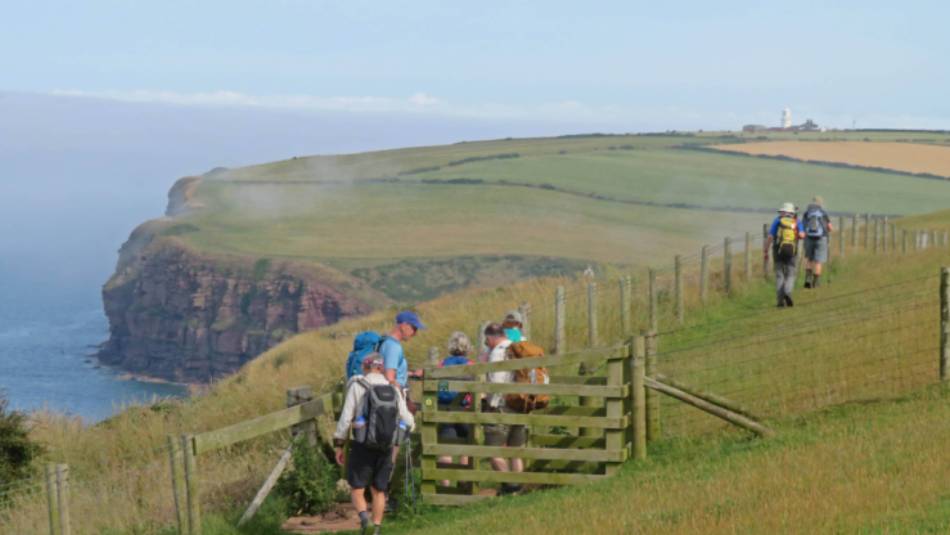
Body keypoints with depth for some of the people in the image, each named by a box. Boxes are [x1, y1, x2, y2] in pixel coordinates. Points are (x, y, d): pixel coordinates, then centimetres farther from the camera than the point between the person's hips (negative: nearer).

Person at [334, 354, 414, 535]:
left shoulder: (357, 386, -3)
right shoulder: (394, 390, 7)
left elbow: (346, 417, -7)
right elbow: (408, 422, 7)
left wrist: (339, 445, 0)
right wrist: (410, 424, 32)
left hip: (363, 445, -3)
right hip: (386, 447, 3)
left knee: (357, 489, 4)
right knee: (378, 491, 14)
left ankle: (364, 518, -22)